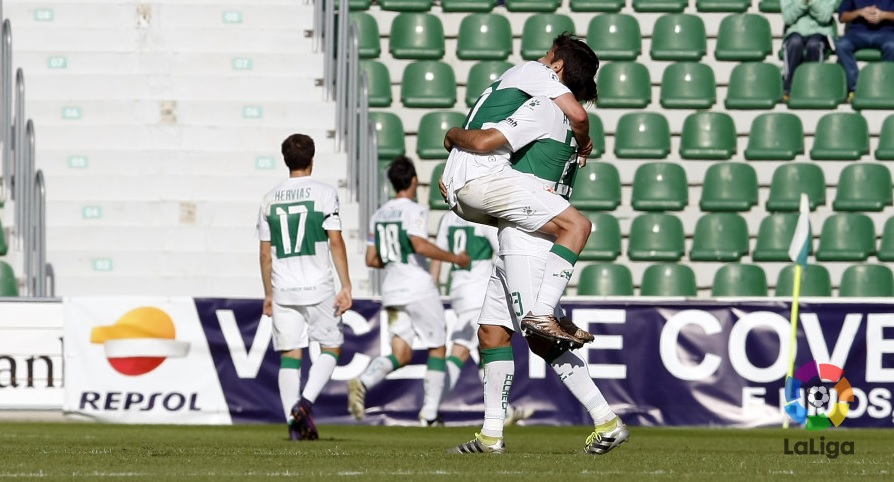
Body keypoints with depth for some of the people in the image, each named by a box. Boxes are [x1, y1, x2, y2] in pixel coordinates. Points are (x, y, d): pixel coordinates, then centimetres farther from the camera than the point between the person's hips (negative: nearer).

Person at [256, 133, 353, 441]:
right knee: (330, 348, 9)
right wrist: (346, 286, -5)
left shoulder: (270, 199, 8)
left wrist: (268, 295, 19)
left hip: (283, 289, 3)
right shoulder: (324, 193, -3)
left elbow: (265, 253, 10)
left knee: (290, 355, 6)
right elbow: (335, 242, -8)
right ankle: (306, 401, -11)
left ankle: (294, 423, 0)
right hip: (317, 287, -3)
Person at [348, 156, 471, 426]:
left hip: (392, 289, 6)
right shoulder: (414, 211, -10)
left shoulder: (379, 215, 11)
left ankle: (363, 383, -22)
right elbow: (421, 246, -26)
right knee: (438, 349, 8)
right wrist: (454, 258, -16)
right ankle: (430, 412, 6)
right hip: (419, 288, -6)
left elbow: (371, 260, 13)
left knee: (401, 354, 5)